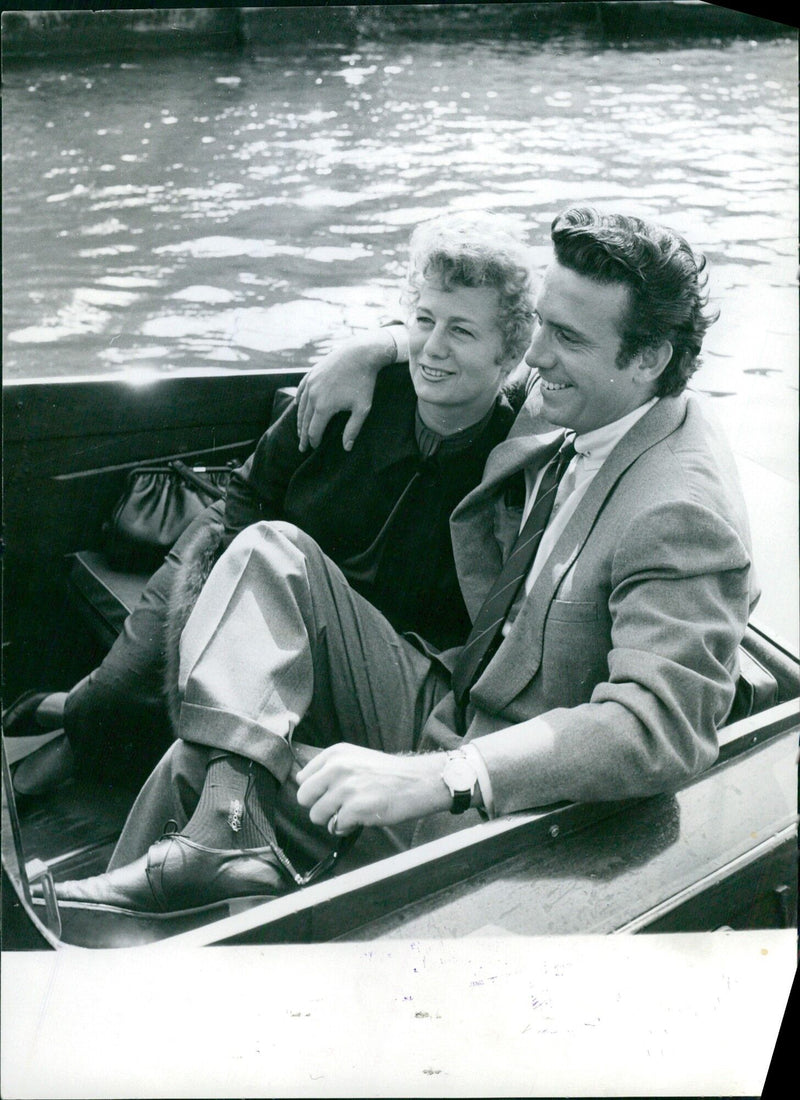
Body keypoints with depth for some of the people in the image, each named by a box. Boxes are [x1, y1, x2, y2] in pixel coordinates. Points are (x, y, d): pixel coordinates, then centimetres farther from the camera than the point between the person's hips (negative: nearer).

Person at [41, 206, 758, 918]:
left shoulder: (685, 513, -24)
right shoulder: (555, 414, 1)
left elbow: (661, 725, -32)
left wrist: (432, 778, -40)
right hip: (442, 713, 8)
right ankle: (224, 832, -13)